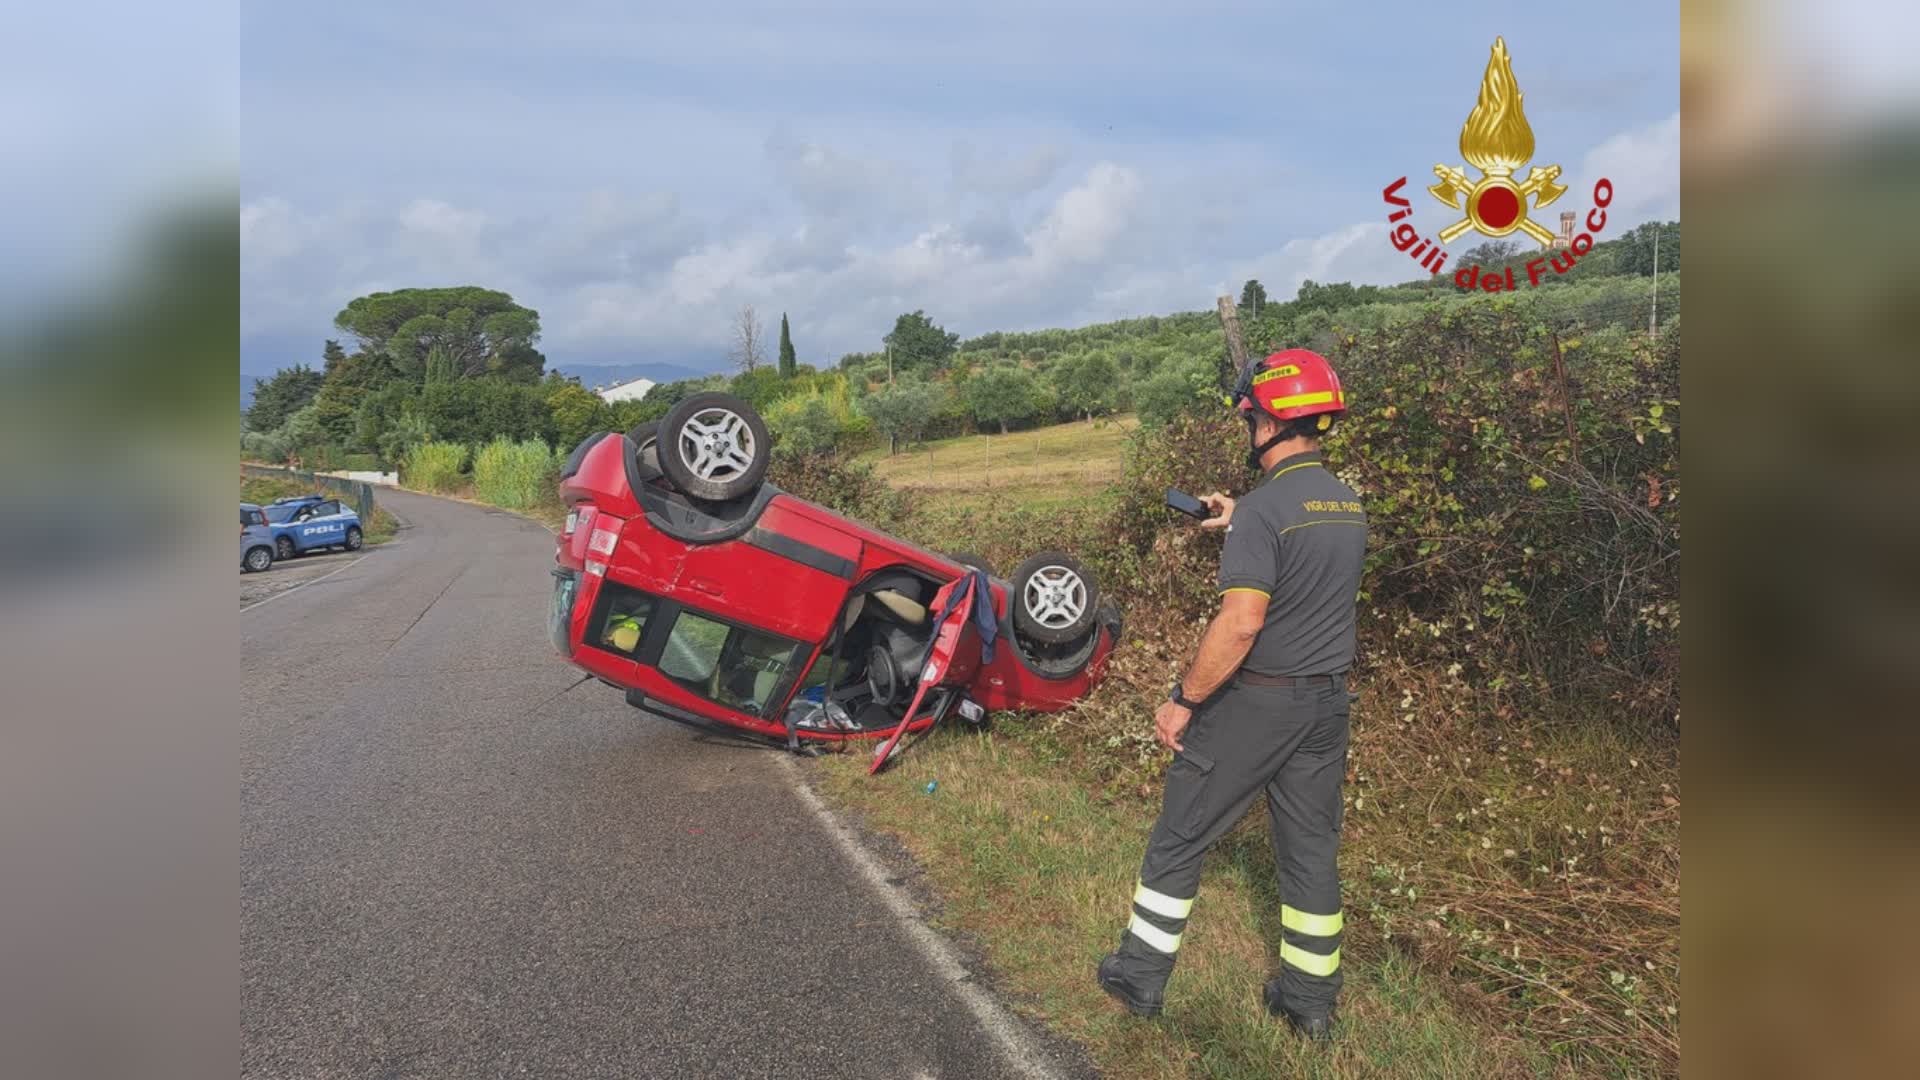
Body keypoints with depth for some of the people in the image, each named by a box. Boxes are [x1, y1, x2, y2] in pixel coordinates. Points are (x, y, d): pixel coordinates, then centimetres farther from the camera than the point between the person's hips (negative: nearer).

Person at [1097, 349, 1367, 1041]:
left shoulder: (1264, 508, -20)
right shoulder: (1349, 505, 6)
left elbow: (1241, 624, -26)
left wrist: (1182, 701, -17)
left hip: (1255, 701, -7)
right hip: (1327, 701, 7)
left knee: (1180, 838, 9)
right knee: (1312, 849, 16)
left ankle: (1140, 976, 21)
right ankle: (1311, 1001, 27)